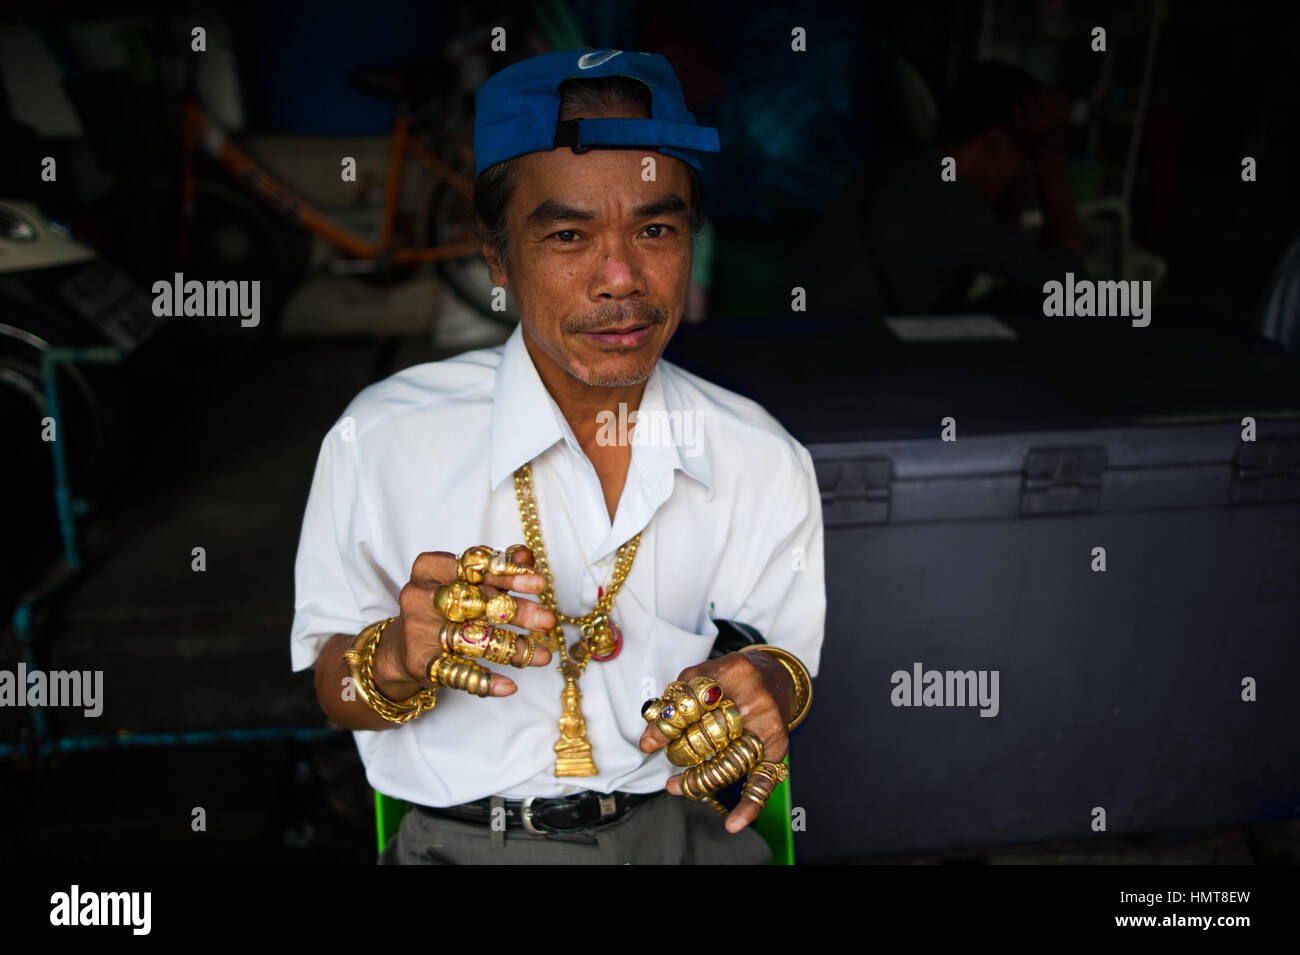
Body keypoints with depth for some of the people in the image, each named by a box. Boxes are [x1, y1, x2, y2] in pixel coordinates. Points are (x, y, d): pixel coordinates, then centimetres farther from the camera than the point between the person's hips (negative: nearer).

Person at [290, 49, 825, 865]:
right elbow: (336, 692, -4)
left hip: (672, 825, 3)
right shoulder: (381, 441, -14)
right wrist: (398, 660, -25)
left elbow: (792, 652, 7)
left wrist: (771, 681, -15)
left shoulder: (767, 464, -6)